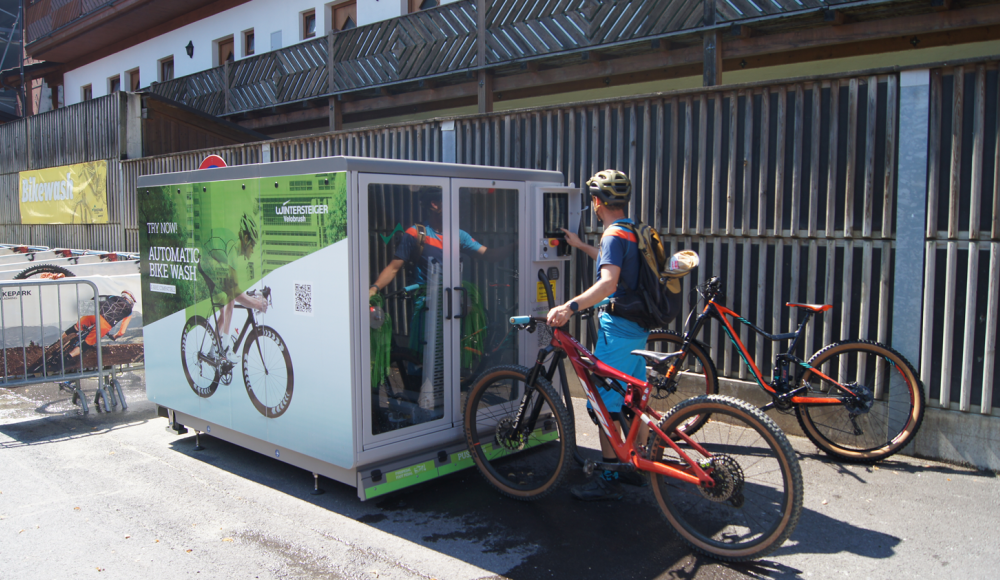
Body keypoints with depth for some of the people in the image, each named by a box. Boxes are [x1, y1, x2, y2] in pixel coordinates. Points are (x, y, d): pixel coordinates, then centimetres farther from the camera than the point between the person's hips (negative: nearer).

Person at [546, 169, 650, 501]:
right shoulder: (634, 232, 13)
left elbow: (608, 283, -33)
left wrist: (570, 306, -44)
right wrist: (580, 246, 38)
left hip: (617, 331, -10)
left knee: (606, 403, -3)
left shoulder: (614, 235, -16)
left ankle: (609, 479, 4)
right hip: (637, 328, 10)